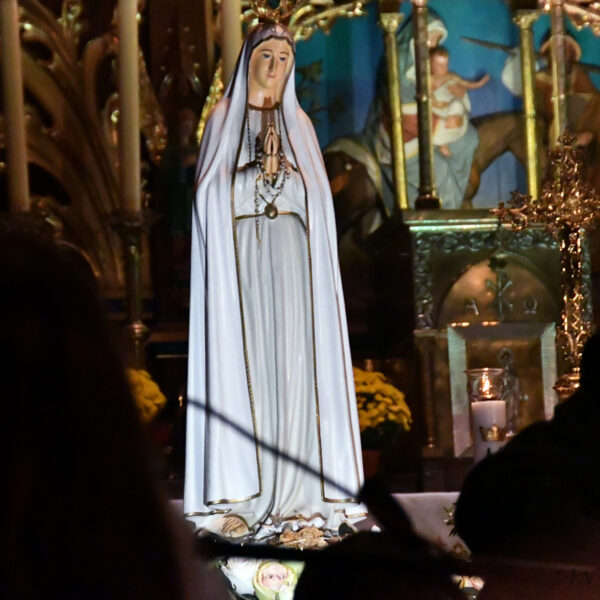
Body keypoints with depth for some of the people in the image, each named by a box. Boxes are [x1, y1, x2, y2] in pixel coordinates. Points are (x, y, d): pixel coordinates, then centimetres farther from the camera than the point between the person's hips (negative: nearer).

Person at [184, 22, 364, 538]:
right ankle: (240, 494, -6)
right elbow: (209, 194, 1)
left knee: (294, 366, -2)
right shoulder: (225, 118, 7)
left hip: (293, 258, 3)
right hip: (240, 257, -2)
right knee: (242, 365, -6)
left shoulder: (298, 122, 14)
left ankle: (295, 492, 0)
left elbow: (318, 198, 13)